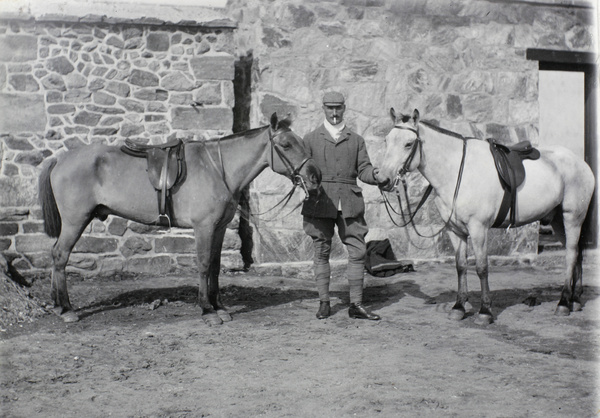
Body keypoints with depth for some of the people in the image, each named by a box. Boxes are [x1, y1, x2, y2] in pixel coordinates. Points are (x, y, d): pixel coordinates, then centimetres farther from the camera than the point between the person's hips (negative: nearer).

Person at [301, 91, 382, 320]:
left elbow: (364, 170, 7)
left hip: (349, 203, 1)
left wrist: (376, 175, -14)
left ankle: (356, 304, 5)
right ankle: (324, 302, 12)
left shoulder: (356, 140, 15)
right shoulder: (311, 139, 11)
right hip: (320, 201, -1)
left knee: (358, 251, -2)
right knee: (321, 252, 3)